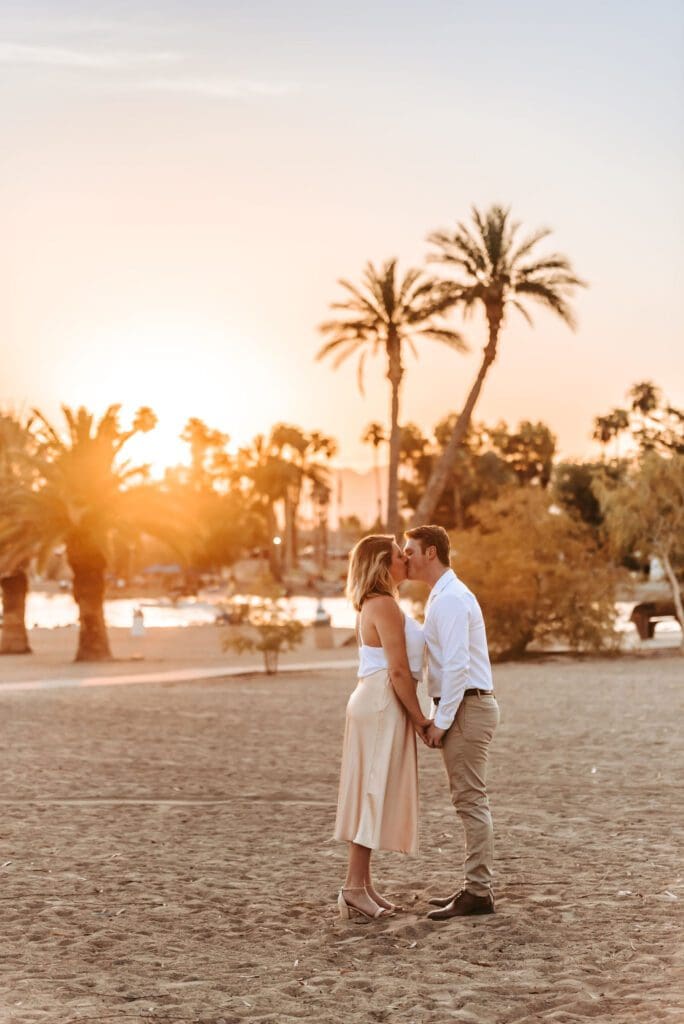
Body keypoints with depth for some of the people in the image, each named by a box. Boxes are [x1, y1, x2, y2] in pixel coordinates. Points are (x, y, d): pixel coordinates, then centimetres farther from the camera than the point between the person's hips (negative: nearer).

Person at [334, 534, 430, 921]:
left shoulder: (377, 605, 18)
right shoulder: (385, 605, -14)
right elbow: (398, 671, -18)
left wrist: (414, 715, 18)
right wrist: (420, 718, -12)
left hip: (378, 704, 10)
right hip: (383, 705, -10)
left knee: (373, 794, 11)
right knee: (376, 792, -8)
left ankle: (363, 883, 14)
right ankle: (355, 888, -6)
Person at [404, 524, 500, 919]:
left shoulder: (450, 598, -15)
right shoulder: (444, 596, 18)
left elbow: (457, 664, -22)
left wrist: (441, 721, -18)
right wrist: (443, 717, 18)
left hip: (467, 708, -10)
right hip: (466, 707, 10)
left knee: (471, 800, -8)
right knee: (470, 800, 12)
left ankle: (479, 892, -5)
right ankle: (477, 886, 18)